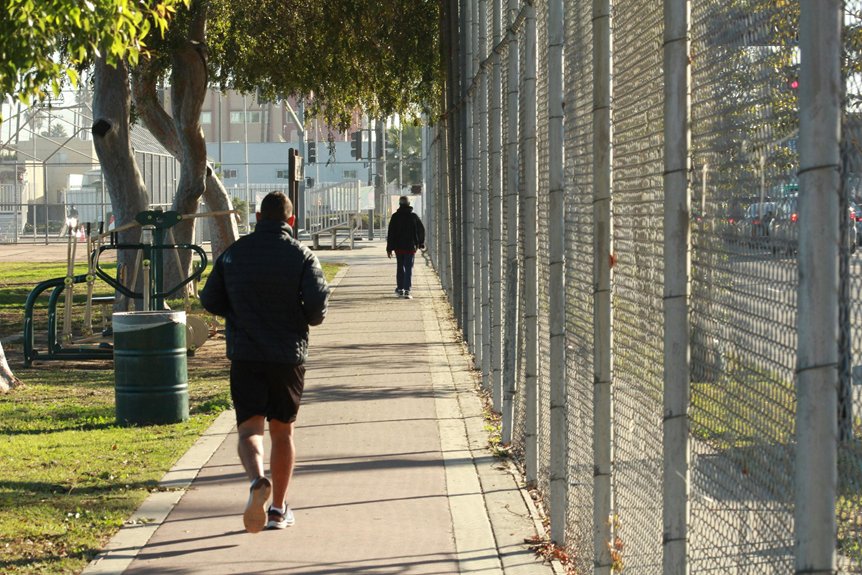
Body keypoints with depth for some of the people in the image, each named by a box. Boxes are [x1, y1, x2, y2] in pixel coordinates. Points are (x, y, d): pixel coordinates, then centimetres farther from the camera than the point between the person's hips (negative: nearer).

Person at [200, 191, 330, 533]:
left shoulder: (233, 253, 4)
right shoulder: (301, 256, -4)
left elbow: (210, 301, 7)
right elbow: (318, 302, -14)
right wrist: (307, 320, 8)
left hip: (245, 355, 0)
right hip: (288, 356, 0)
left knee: (249, 428, -1)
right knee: (282, 430, 13)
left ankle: (257, 480, -32)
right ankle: (278, 509, 17)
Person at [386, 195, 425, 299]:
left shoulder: (395, 217, -4)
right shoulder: (414, 216, -2)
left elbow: (390, 233, -5)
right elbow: (421, 230, 7)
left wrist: (389, 248, -2)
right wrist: (421, 244, 21)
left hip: (398, 247, 1)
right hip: (410, 247, -1)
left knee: (400, 268, 16)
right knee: (408, 269, -2)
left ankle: (400, 289, 23)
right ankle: (407, 290, -12)